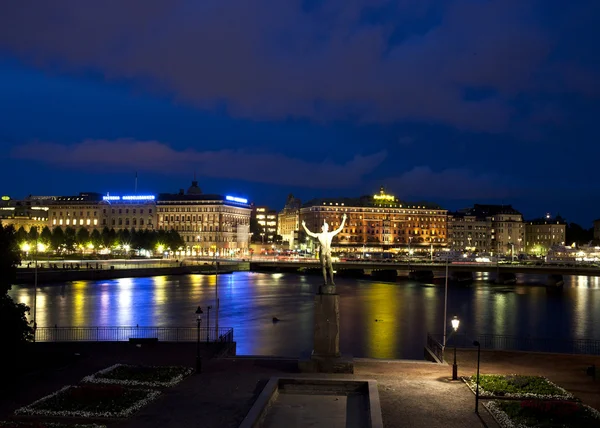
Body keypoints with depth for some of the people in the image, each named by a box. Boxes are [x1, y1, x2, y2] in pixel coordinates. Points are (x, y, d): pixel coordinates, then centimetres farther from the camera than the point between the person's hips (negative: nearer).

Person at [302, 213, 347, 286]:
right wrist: (304, 226, 0)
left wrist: (343, 220, 12)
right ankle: (325, 282, 2)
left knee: (330, 267, -11)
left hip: (328, 253, 1)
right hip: (322, 253, -1)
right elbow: (309, 233, 5)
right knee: (324, 267, 0)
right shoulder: (319, 235, 6)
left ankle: (331, 282, -11)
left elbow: (339, 229, 14)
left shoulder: (331, 234, 10)